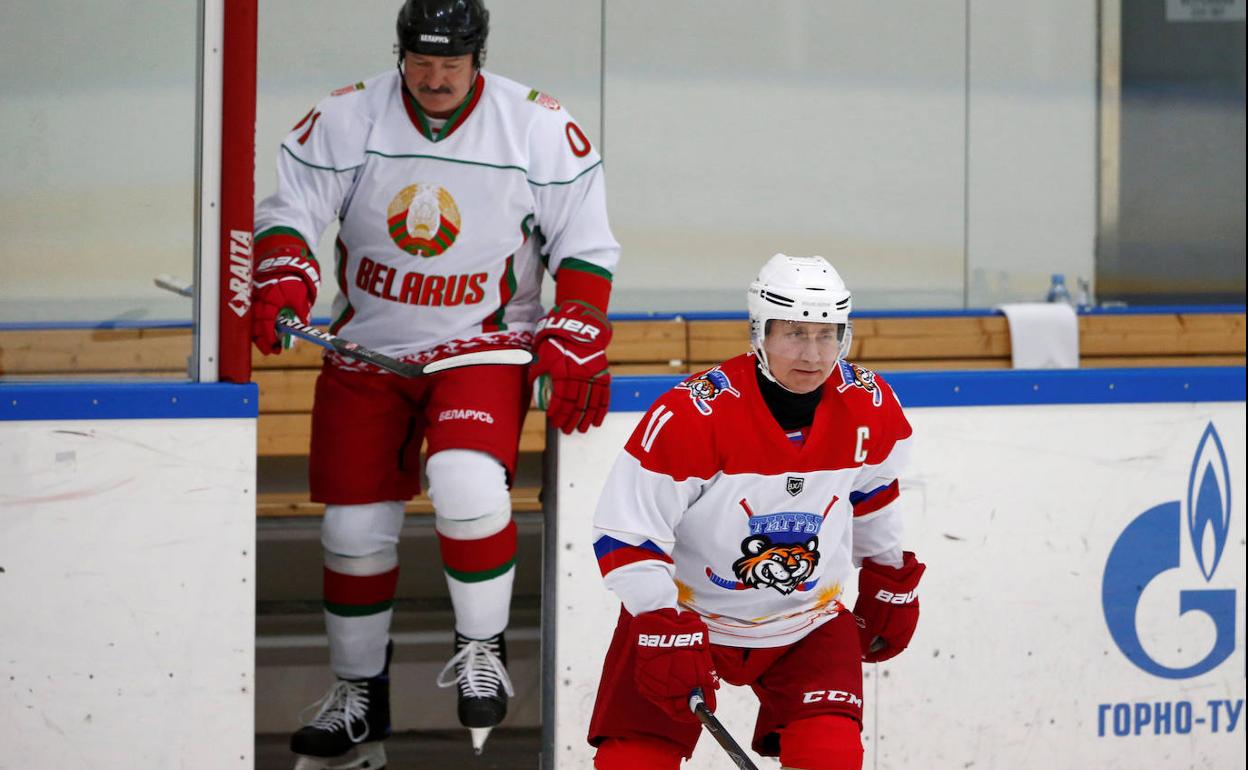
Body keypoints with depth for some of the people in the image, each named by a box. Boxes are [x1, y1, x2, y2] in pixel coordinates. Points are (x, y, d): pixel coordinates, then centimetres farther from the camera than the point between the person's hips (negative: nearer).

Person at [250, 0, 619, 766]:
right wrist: (284, 280, -25)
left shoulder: (539, 128, -7)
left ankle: (483, 649, -7)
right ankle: (359, 700, 21)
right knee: (355, 525, 3)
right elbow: (290, 211, -5)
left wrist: (574, 349, -10)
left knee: (467, 483, -28)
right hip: (367, 350, 2)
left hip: (483, 344, -2)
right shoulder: (346, 119, -6)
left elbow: (585, 248, -2)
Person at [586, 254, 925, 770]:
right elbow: (624, 533, -22)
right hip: (687, 609, -3)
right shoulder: (691, 416, -25)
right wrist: (665, 629, -28)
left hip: (808, 623, 3)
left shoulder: (869, 408, -10)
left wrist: (889, 584, 19)